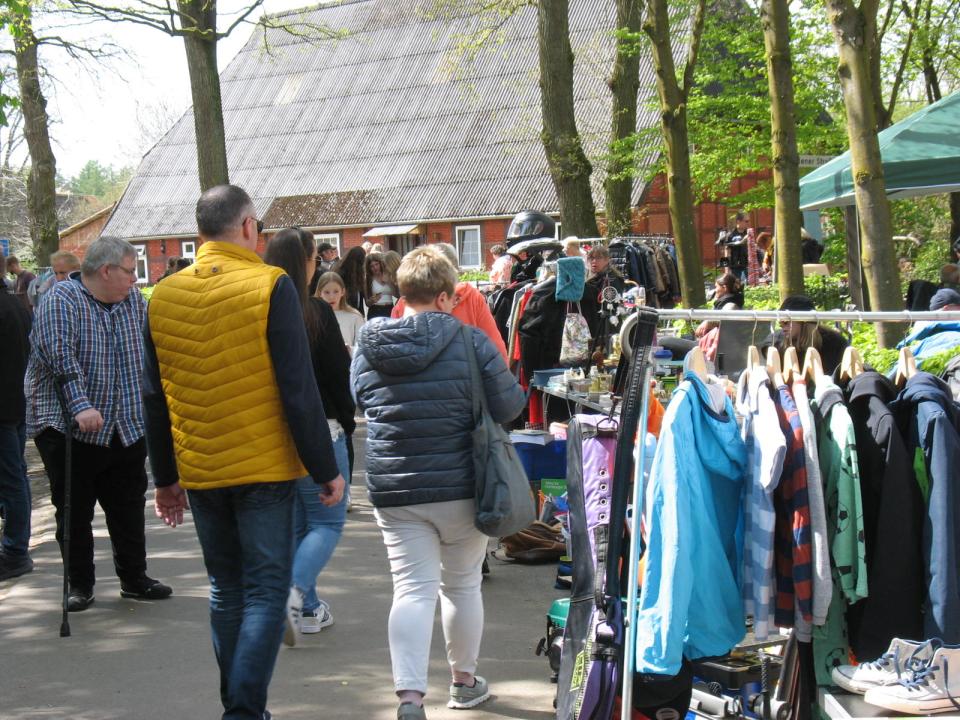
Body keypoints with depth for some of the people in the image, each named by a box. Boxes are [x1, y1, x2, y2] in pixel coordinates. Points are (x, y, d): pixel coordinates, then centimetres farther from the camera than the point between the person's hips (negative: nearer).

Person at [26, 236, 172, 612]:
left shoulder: (133, 300, 8)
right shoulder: (62, 300, -12)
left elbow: (145, 353, 16)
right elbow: (61, 355, -23)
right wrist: (81, 406, -32)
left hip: (126, 429, 5)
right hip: (70, 427, -5)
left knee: (129, 509, 10)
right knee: (75, 511, 4)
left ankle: (134, 578, 22)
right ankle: (80, 585, 15)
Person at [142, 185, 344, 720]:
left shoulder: (163, 296, 5)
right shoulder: (270, 286, -10)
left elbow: (155, 401, 10)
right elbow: (299, 390, -13)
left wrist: (165, 477, 18)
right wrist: (326, 469, -6)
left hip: (199, 472, 5)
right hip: (265, 469, -5)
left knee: (226, 591, 16)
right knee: (266, 591, 0)